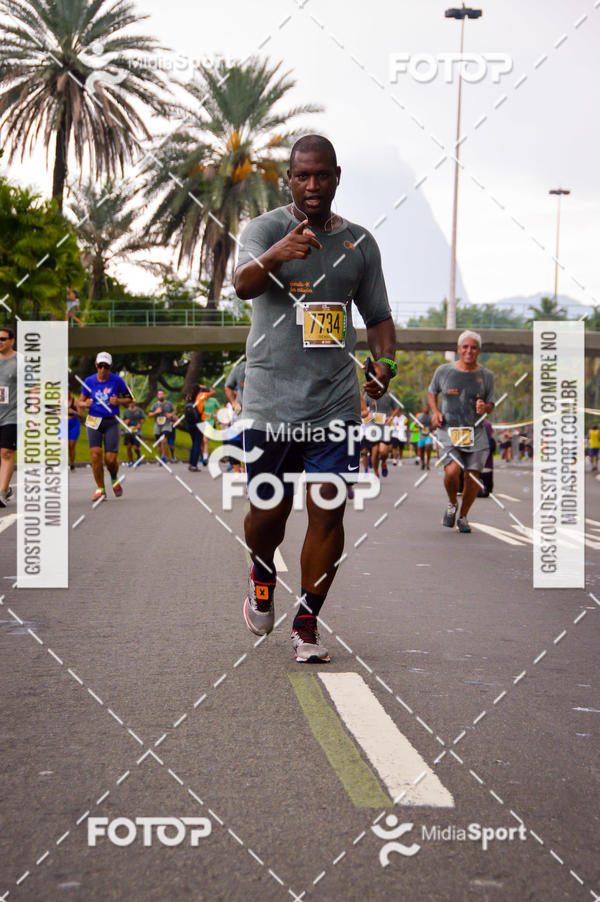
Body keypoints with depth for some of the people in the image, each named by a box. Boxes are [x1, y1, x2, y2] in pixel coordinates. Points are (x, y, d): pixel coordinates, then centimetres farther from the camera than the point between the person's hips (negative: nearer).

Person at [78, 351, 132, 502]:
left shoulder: (117, 380, -2)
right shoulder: (89, 381, 3)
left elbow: (130, 399, 7)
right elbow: (80, 401, 12)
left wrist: (118, 401, -13)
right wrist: (84, 404, -11)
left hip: (111, 423, -1)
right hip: (93, 421, 1)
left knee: (111, 458, -8)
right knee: (95, 454, -13)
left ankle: (114, 479, 26)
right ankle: (100, 489, -1)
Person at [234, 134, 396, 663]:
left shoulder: (359, 243, 10)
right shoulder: (266, 228, -3)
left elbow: (378, 315, 18)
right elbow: (244, 284, -24)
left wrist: (385, 362, -3)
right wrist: (276, 256, -46)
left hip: (336, 401, 2)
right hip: (271, 401, -2)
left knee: (328, 514, -3)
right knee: (268, 511, 6)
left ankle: (307, 625, 12)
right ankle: (262, 579, 39)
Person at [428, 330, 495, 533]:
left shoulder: (486, 376, 6)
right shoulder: (444, 371, 3)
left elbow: (491, 405, 13)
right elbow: (432, 392, 19)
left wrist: (485, 407, -10)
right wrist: (435, 412, 2)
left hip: (475, 432, 2)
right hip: (449, 430, -2)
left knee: (472, 477, -2)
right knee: (452, 471, -21)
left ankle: (463, 517, 22)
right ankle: (452, 504, 10)